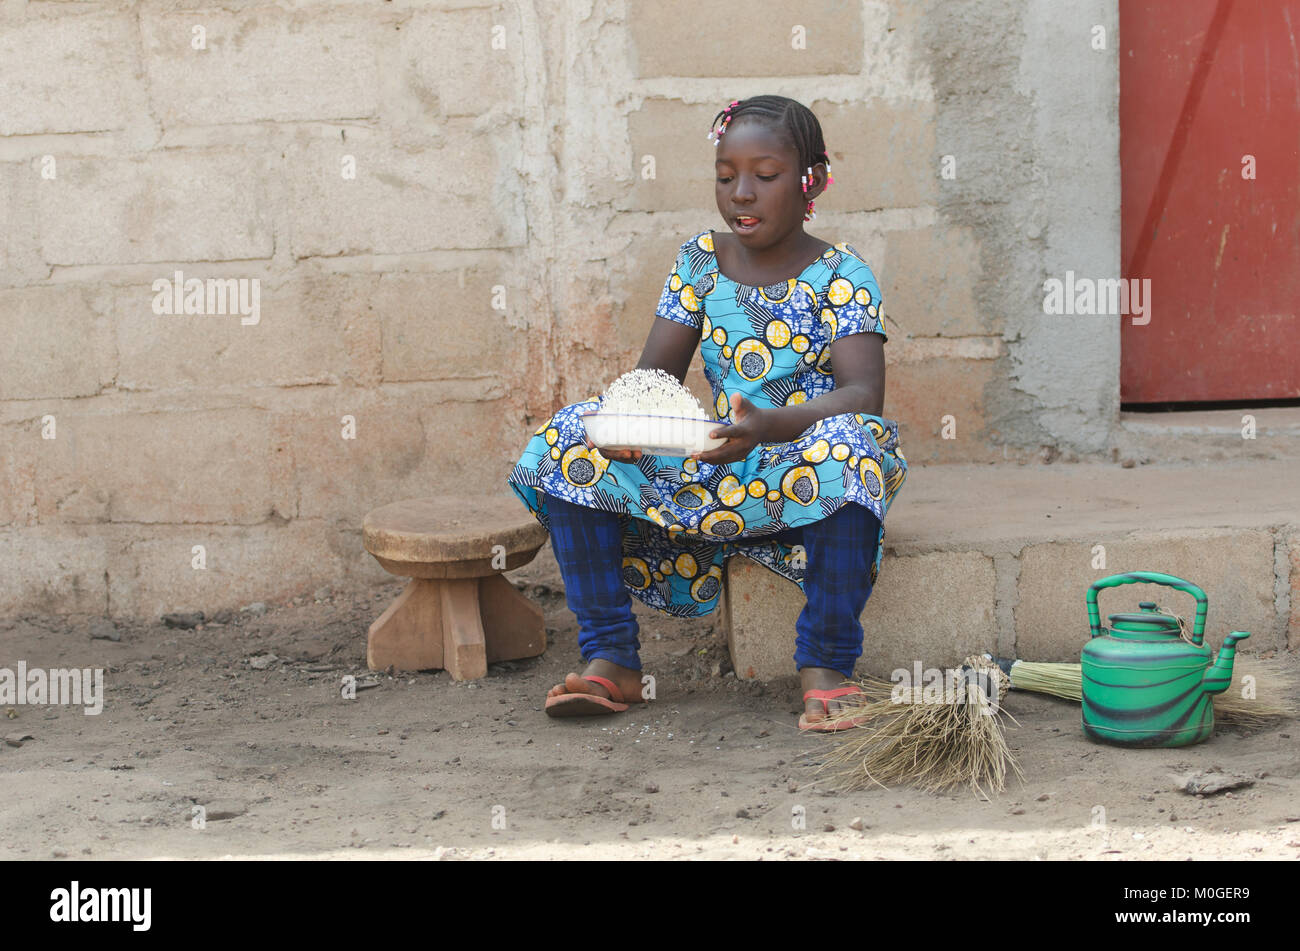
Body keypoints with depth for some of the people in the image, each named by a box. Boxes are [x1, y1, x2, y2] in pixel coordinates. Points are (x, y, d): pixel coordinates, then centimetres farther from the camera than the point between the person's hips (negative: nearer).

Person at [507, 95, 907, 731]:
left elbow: (864, 393, -20)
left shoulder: (839, 274, -5)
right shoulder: (700, 260, 8)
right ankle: (610, 659, -13)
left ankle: (825, 667, -24)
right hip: (717, 481, 4)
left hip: (806, 486, -4)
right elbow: (656, 371, 3)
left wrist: (769, 425, -41)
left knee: (851, 443, -39)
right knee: (572, 436, -14)